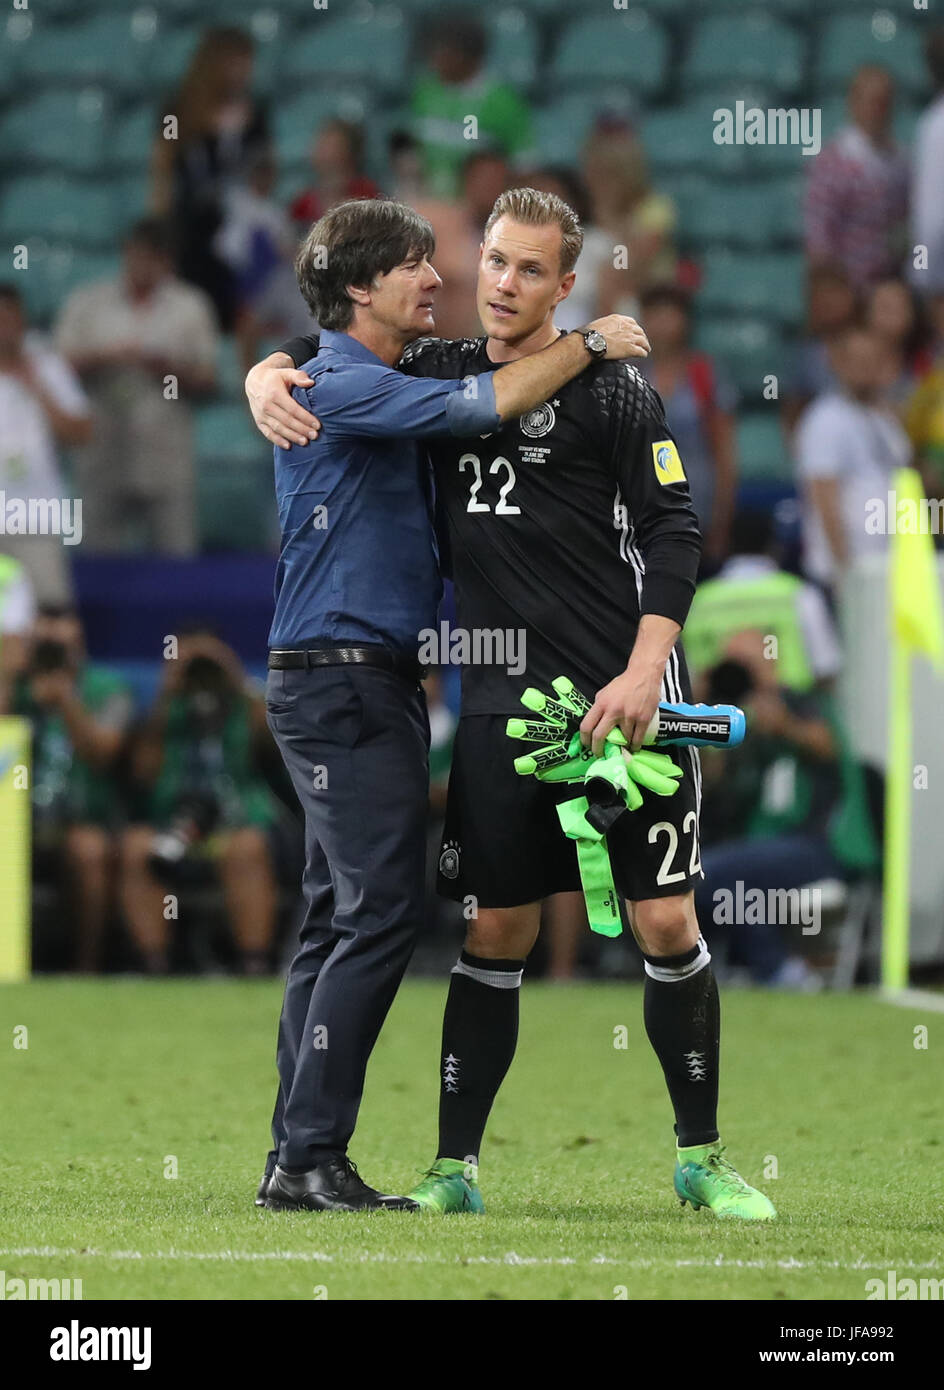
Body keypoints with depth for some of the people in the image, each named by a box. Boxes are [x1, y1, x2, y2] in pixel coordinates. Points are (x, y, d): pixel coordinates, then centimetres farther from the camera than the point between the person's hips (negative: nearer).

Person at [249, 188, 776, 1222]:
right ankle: (455, 1167, 8)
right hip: (501, 699, 3)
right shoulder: (441, 373, 11)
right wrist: (267, 381, -3)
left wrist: (642, 672, -15)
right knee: (495, 934, 3)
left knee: (665, 922, -3)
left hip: (624, 696, -3)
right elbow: (307, 357, 22)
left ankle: (701, 1157, 10)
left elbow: (673, 534, -5)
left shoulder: (612, 388, -2)